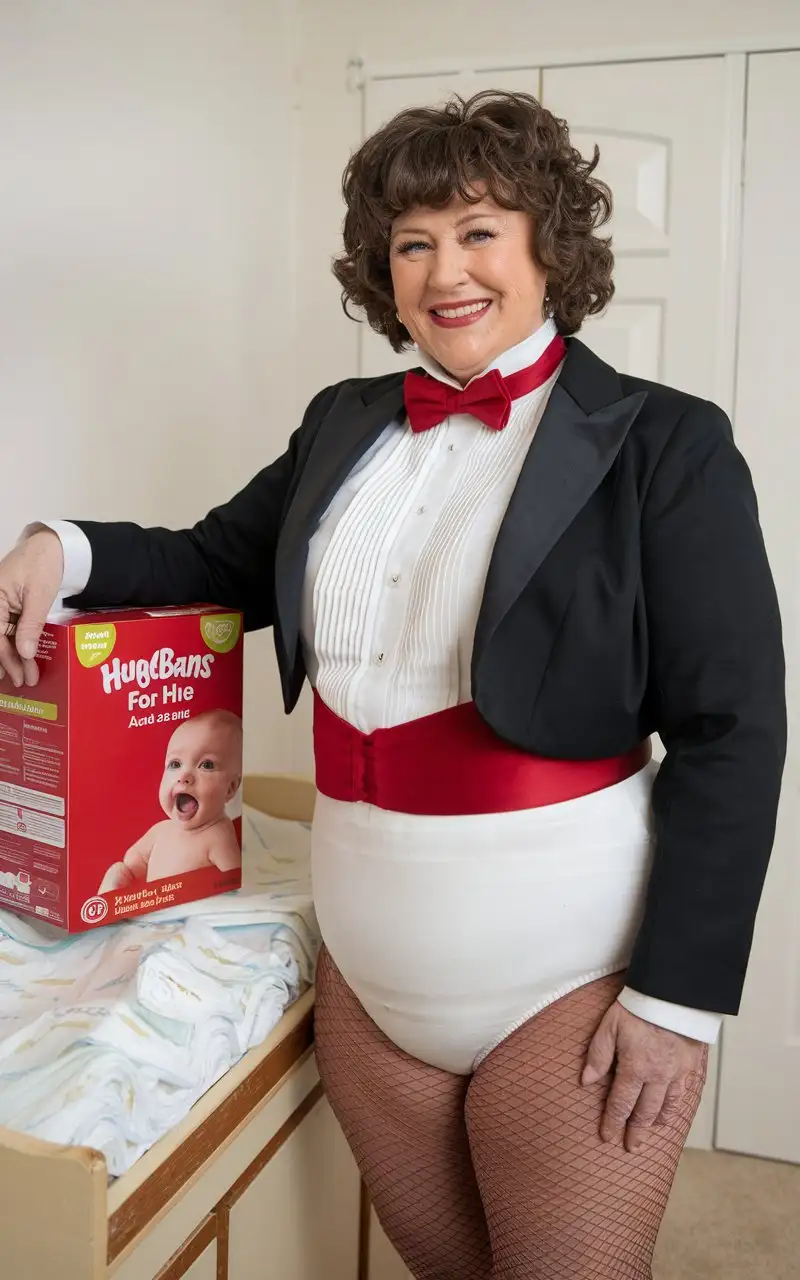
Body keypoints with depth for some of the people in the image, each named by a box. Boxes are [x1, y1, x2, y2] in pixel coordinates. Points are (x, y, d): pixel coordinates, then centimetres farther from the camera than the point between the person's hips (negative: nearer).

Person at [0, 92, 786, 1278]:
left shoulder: (663, 444, -9)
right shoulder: (345, 425, 6)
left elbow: (731, 733, -10)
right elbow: (218, 565, 16)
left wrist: (678, 997, -13)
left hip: (572, 984, -4)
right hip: (366, 979, 5)